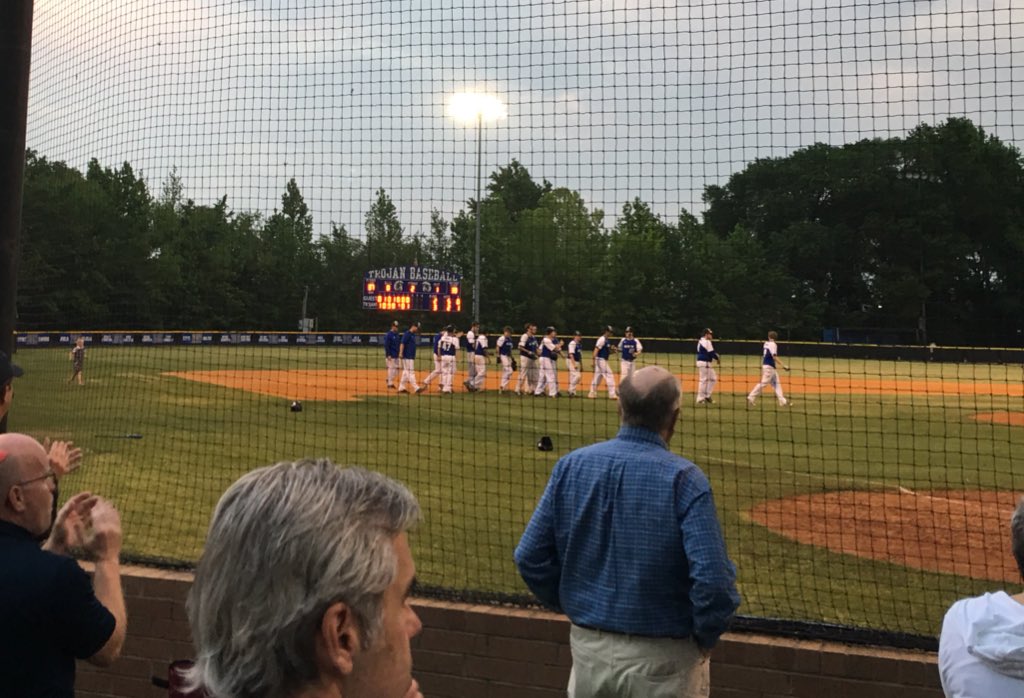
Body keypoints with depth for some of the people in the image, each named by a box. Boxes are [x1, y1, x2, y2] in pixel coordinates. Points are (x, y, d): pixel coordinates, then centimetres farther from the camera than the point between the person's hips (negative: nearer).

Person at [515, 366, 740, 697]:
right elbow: (713, 580, -23)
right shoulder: (683, 479, -16)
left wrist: (572, 606, 11)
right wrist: (704, 639, -5)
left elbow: (530, 558, -2)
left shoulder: (571, 465, -5)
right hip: (660, 659, -3)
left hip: (587, 648, 4)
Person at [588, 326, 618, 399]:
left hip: (604, 361, 10)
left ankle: (592, 394, 14)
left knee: (598, 377, 11)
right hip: (601, 360, -10)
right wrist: (594, 362, -25)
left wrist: (613, 349, 1)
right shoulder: (602, 339, -14)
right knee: (609, 375, -8)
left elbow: (608, 351, 22)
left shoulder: (608, 340, 15)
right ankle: (612, 394, -7)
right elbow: (596, 350, -20)